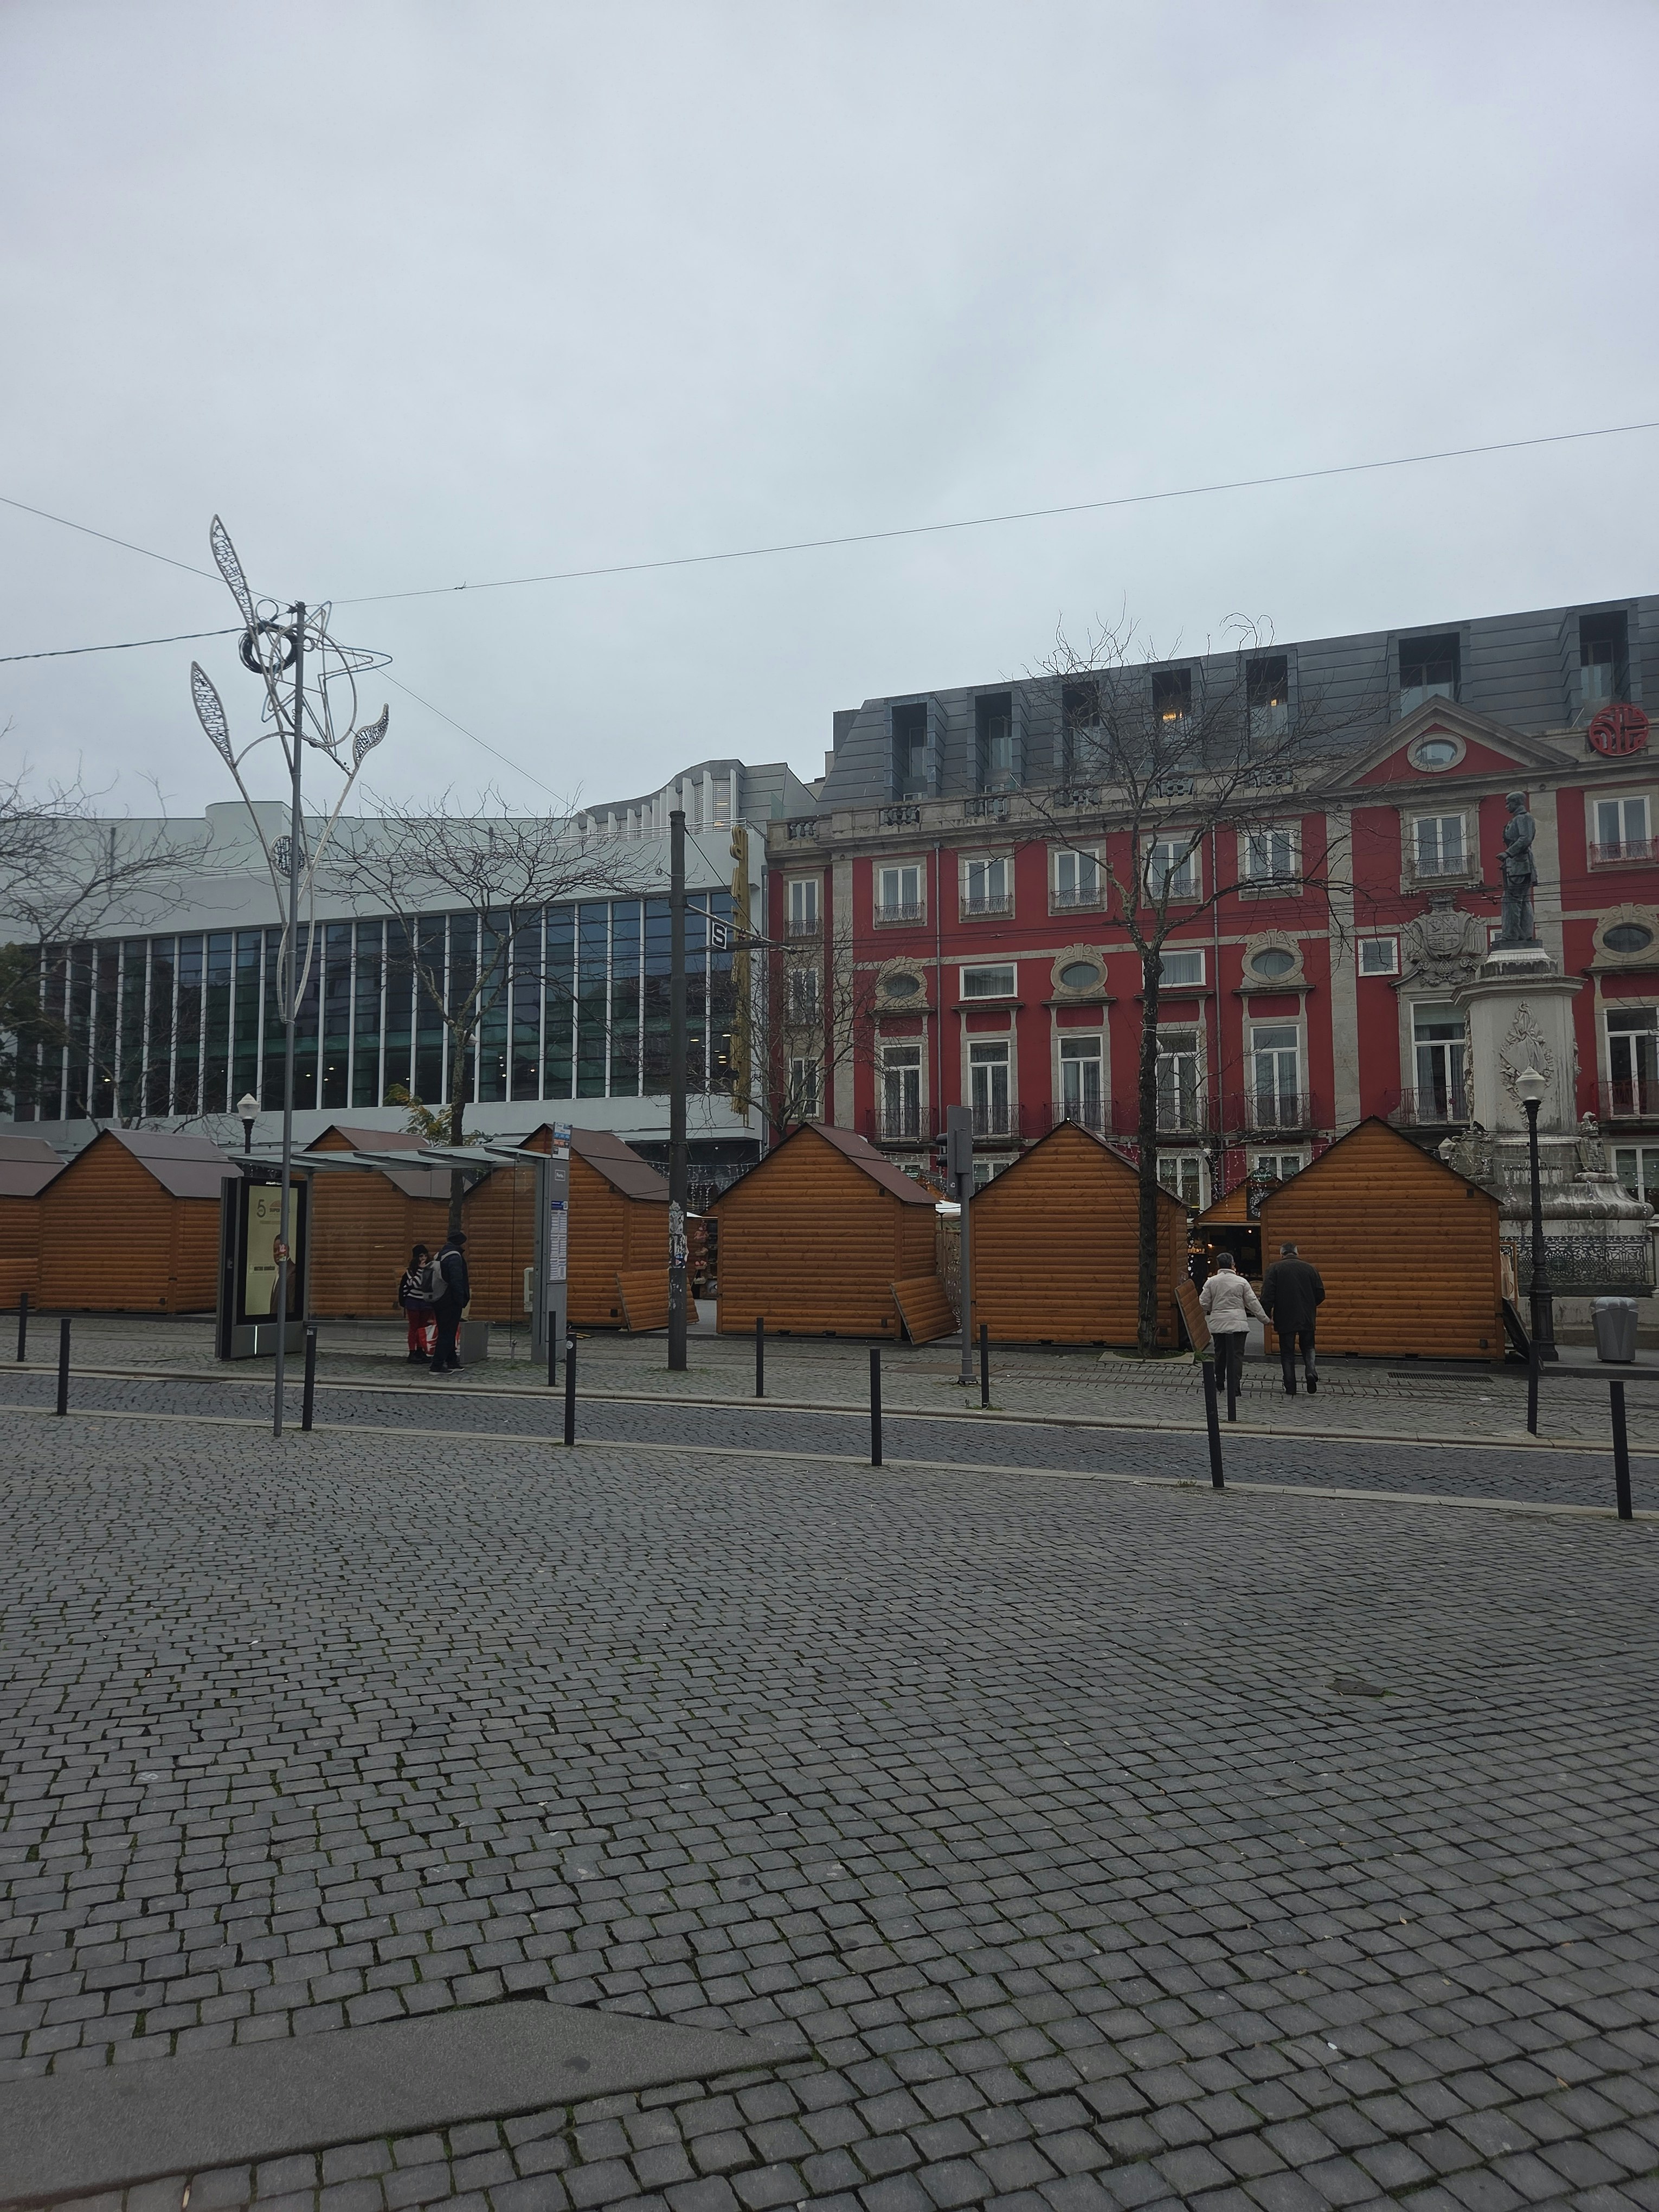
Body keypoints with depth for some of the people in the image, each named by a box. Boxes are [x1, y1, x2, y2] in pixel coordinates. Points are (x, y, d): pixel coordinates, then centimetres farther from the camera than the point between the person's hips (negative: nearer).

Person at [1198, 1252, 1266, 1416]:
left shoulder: (1211, 1282, -1)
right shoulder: (1241, 1282, -4)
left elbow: (1204, 1303, 2)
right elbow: (1253, 1302, 0)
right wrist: (1264, 1318, 12)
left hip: (1218, 1324, 2)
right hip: (1238, 1324, -2)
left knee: (1220, 1354, 16)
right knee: (1236, 1355, -2)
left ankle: (1219, 1383, 27)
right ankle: (1234, 1385, -11)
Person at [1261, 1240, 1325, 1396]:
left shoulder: (1274, 1269, -4)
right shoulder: (1310, 1268, 4)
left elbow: (1267, 1295, -12)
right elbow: (1321, 1295, 7)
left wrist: (1267, 1315, -2)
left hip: (1285, 1319, -2)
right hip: (1307, 1319, 2)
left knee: (1287, 1353, 7)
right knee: (1308, 1347, 21)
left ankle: (1290, 1390, 6)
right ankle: (1311, 1372, -6)